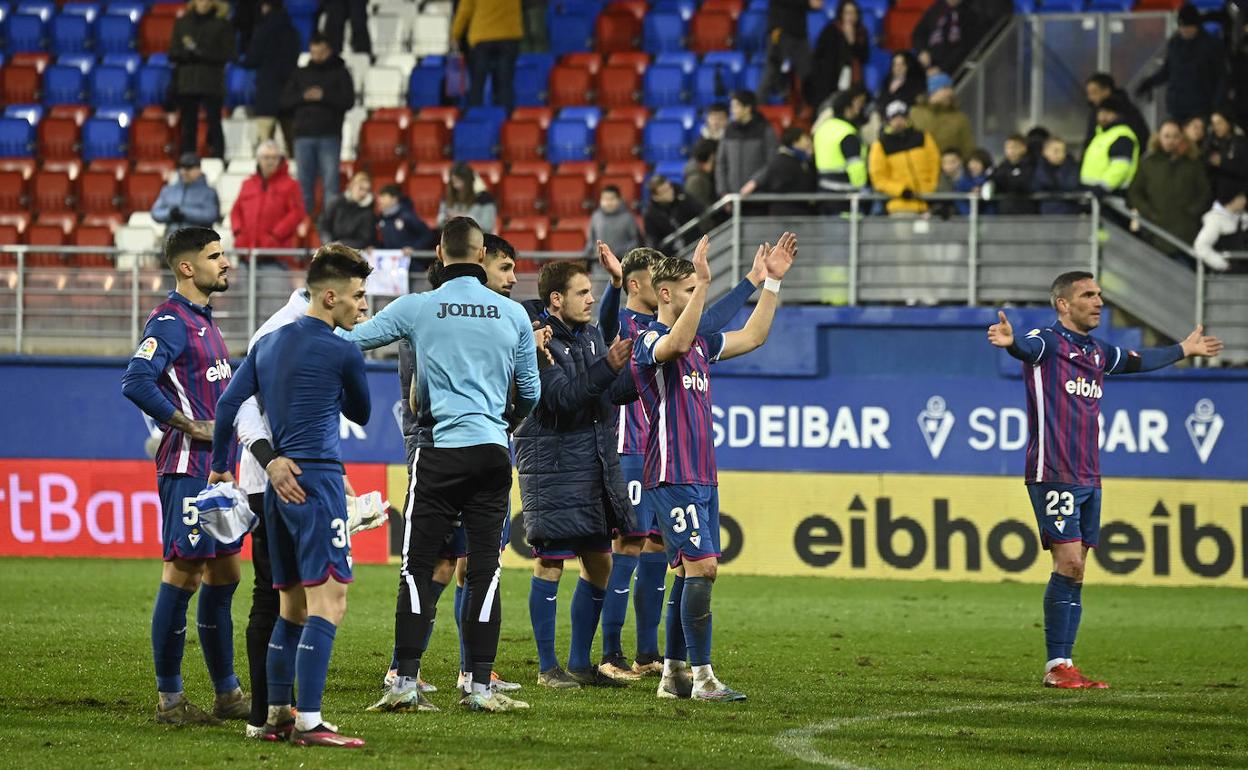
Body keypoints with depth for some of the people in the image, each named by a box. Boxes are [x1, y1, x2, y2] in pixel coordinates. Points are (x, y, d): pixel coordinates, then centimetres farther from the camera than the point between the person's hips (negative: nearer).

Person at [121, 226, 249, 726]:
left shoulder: (203, 320, 17)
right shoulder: (171, 322, -13)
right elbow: (136, 382, -25)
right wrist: (191, 426, -20)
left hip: (216, 470, 10)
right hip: (188, 468, -10)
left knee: (224, 573, 12)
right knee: (183, 574, -7)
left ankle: (227, 694, 19)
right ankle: (169, 699, -3)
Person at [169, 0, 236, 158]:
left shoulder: (221, 24, 1)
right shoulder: (182, 22, 10)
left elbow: (227, 55, -5)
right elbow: (173, 54, 7)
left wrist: (198, 51, -12)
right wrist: (190, 52, -13)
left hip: (211, 84, -3)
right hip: (186, 84, 3)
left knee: (214, 125, -5)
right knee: (188, 127, 3)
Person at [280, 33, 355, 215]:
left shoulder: (340, 73, 8)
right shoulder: (300, 74, 16)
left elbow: (349, 101, -4)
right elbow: (285, 102, 10)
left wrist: (323, 96, -13)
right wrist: (303, 97, -8)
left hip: (329, 137, -3)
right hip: (304, 136, 3)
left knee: (330, 182, -7)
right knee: (304, 183, 3)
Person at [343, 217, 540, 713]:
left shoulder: (417, 308, -4)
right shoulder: (514, 314, 5)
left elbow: (352, 340, 1)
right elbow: (531, 393, 14)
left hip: (439, 450, -2)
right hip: (493, 452, 2)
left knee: (418, 567, 2)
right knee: (484, 570, 4)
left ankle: (406, 681, -4)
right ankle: (480, 686, 2)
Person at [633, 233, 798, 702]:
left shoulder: (700, 343, 17)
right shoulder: (650, 341, -9)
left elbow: (752, 337, 25)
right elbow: (677, 343, -32)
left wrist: (772, 281, 20)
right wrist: (702, 283, -37)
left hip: (702, 477, 9)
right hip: (672, 477, -9)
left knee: (692, 573, 9)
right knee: (701, 566, -14)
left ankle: (674, 675, 14)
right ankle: (703, 678, -13)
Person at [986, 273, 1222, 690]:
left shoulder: (1098, 352, 17)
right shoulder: (1047, 342, -8)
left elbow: (1139, 360, 37)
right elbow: (1027, 346, -32)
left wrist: (1184, 349, 49)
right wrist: (1010, 341, -56)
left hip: (1088, 479, 8)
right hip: (1054, 477, -8)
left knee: (1074, 571, 6)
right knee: (1069, 563, -13)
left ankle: (1062, 664, 9)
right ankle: (1056, 667, -8)